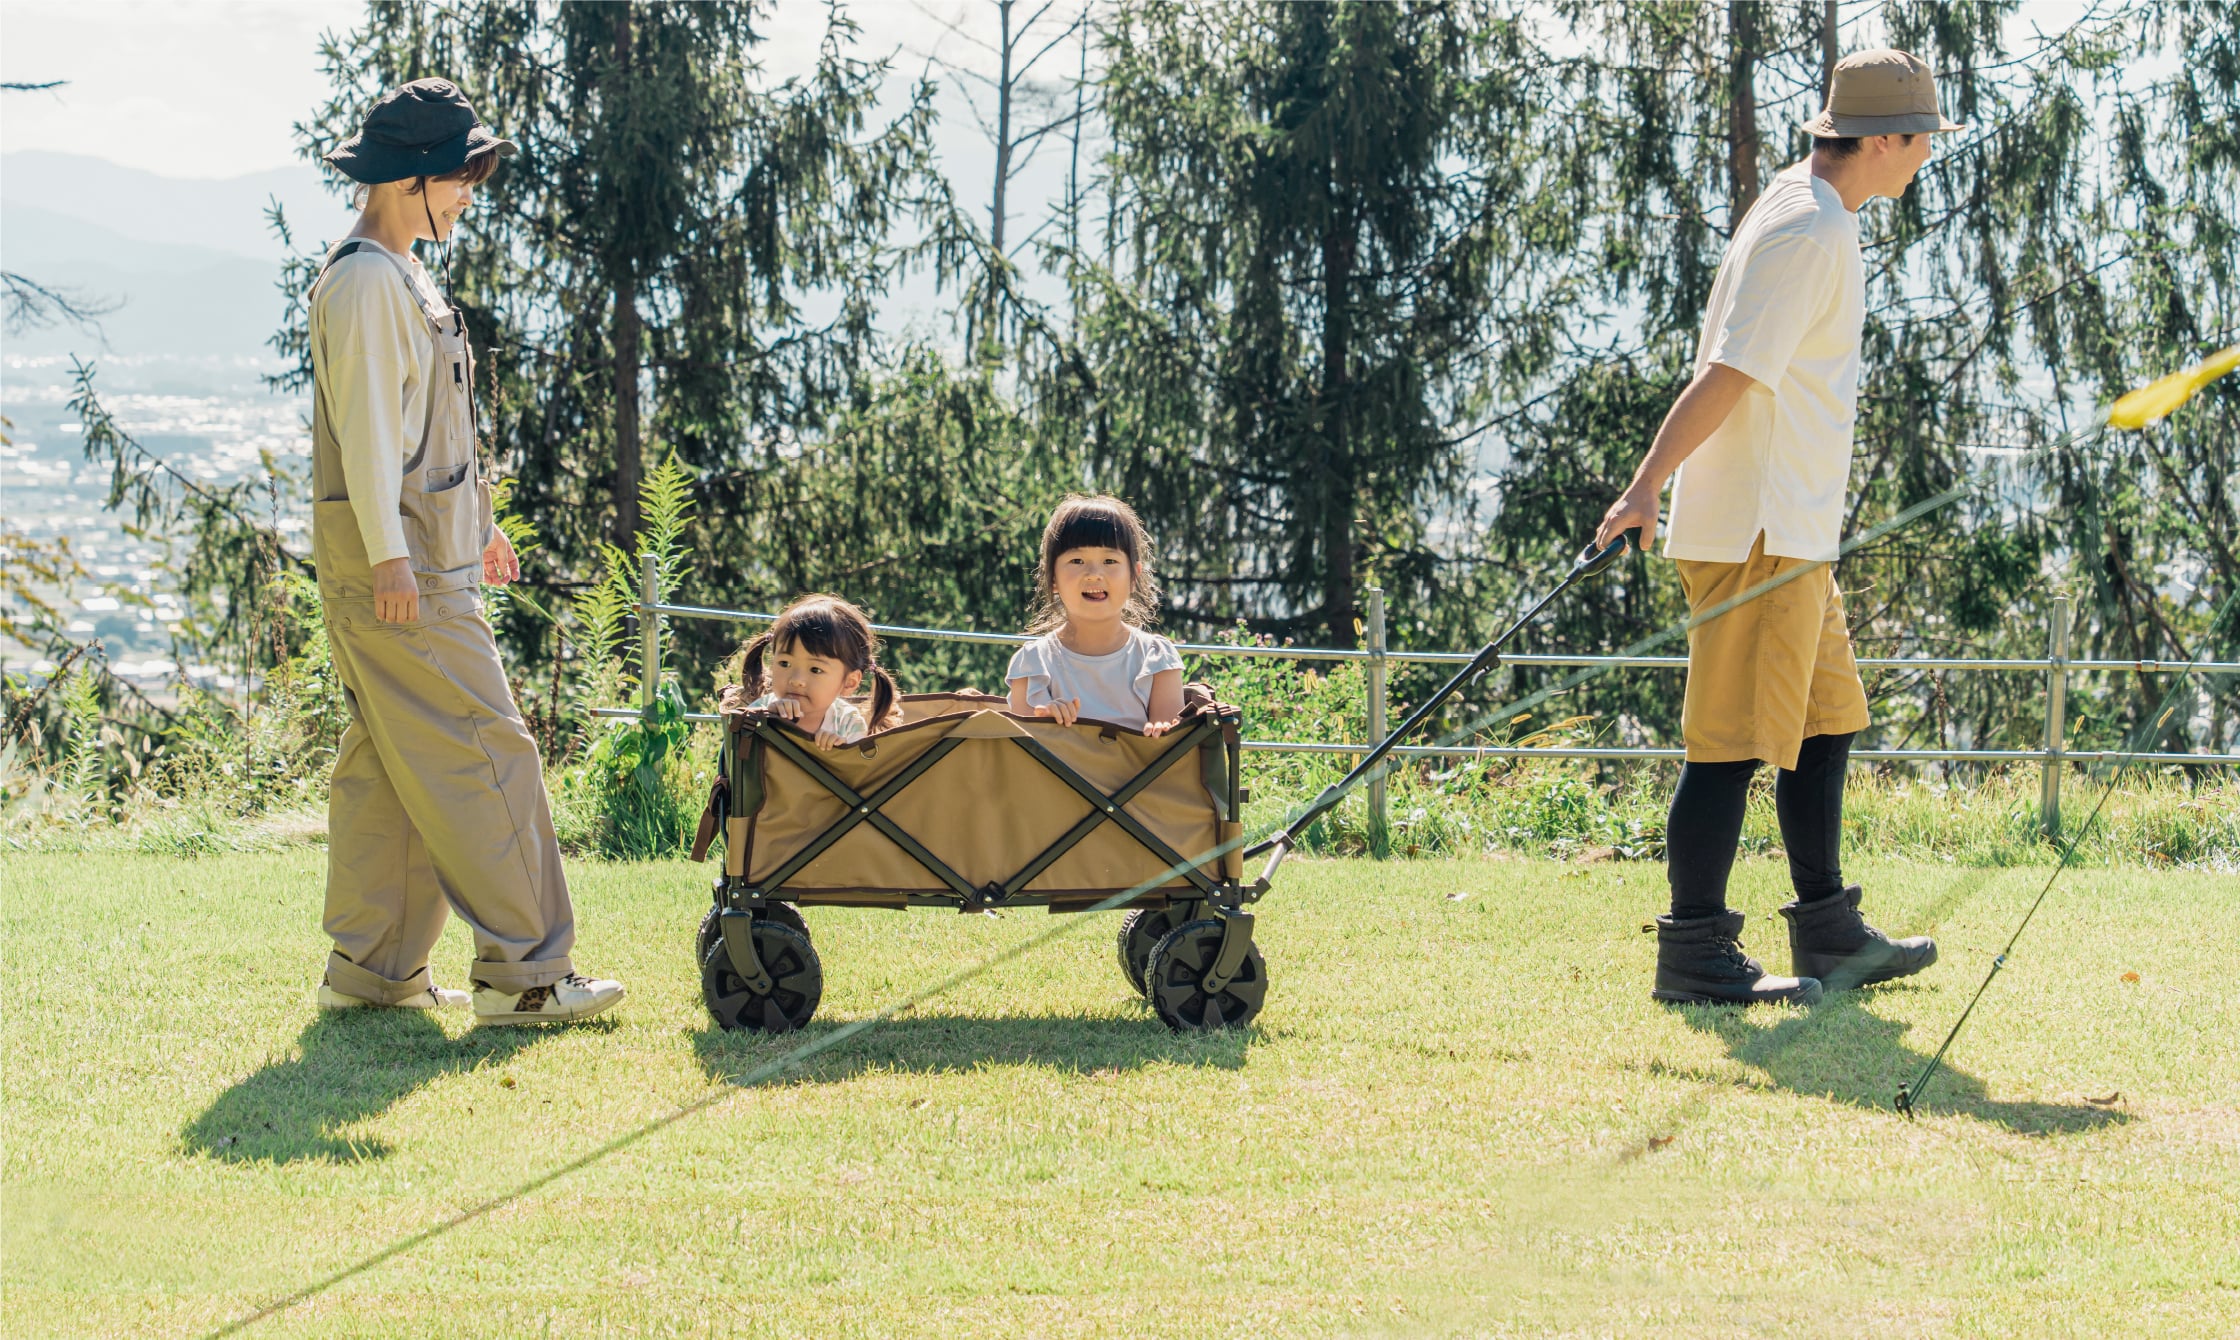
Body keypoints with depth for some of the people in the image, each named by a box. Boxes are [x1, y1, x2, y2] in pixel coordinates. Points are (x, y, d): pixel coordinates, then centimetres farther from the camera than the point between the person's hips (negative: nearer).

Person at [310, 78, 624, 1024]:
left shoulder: (401, 277, 19)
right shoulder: (364, 280, -14)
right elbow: (365, 422, -19)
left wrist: (475, 525, 29)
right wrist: (388, 553, -24)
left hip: (429, 558, 11)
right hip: (393, 564, -11)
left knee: (390, 763, 11)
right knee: (484, 752, -10)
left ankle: (369, 969, 15)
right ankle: (522, 970, -9)